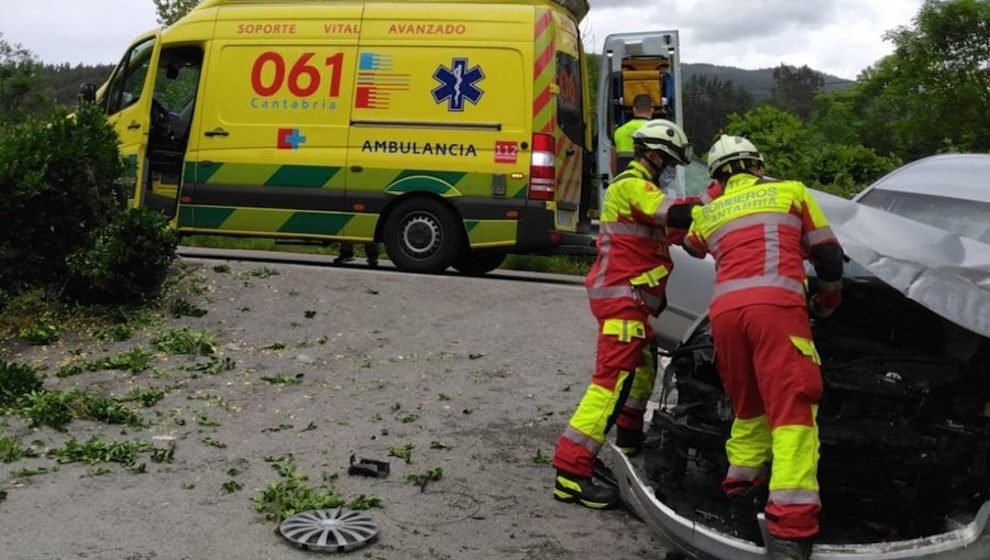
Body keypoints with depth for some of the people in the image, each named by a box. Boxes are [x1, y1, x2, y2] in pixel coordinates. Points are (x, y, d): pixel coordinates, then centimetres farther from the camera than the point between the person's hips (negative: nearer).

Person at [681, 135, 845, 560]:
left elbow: (691, 247, 50)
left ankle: (741, 494, 23)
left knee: (749, 410, 23)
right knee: (792, 414, -8)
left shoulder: (707, 214, 28)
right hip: (774, 305, -3)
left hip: (724, 310, 4)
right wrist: (828, 301, 37)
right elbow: (829, 256, 20)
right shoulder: (790, 191, 22)